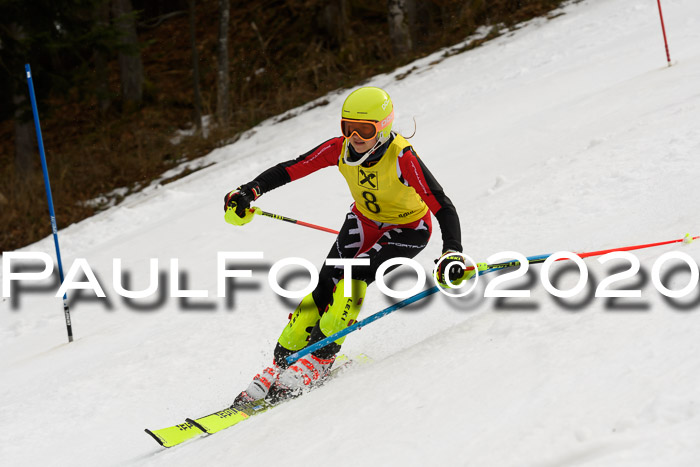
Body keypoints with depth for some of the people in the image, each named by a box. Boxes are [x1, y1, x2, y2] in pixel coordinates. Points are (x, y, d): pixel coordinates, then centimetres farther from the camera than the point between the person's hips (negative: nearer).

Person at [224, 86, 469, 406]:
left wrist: (452, 253, -50)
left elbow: (442, 206, -37)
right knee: (326, 285, -11)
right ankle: (281, 363, -4)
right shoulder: (340, 149, -21)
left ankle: (319, 360, -16)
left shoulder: (402, 158, -34)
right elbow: (290, 170, -16)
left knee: (354, 277, -26)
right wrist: (250, 191, -31)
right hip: (365, 221, 4)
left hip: (408, 230, -4)